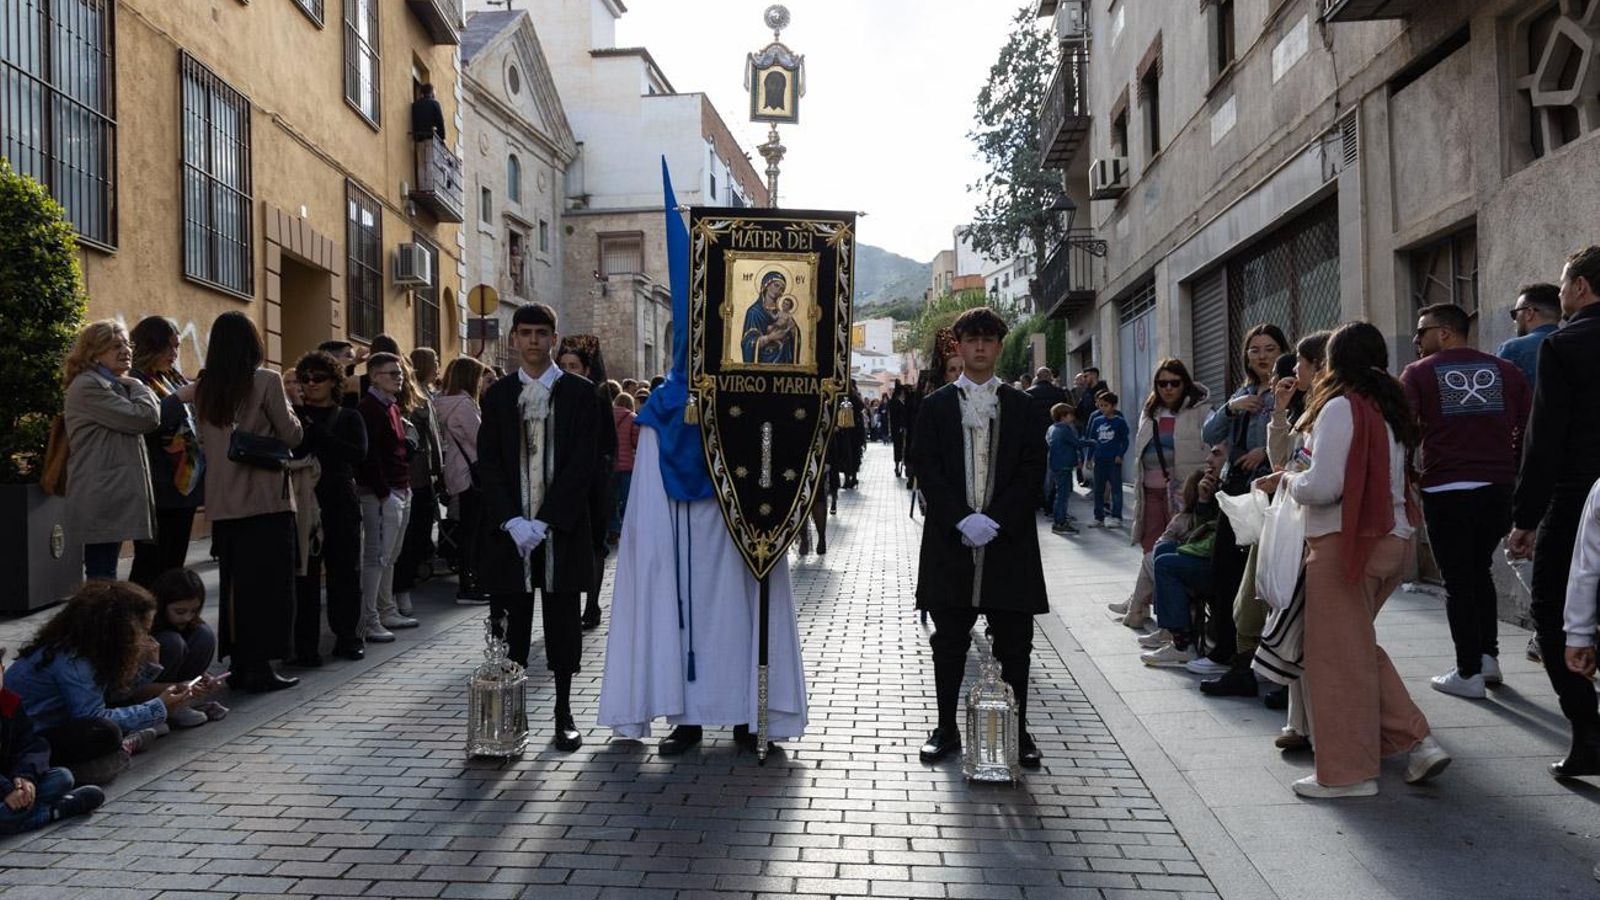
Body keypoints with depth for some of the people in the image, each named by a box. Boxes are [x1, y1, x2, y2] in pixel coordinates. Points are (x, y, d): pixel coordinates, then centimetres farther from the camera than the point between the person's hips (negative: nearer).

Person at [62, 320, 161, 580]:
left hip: (113, 497, 10)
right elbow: (145, 417, -18)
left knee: (104, 576, 12)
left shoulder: (113, 386, 22)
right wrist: (136, 385, -3)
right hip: (102, 501, -10)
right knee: (102, 578, -9)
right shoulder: (88, 387, -11)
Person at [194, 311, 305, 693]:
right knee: (267, 583, 1)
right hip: (265, 500, -5)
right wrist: (286, 408, 10)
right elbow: (292, 435, -6)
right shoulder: (266, 381, -9)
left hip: (223, 503, 6)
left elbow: (204, 440, 16)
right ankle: (259, 666, 1)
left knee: (234, 583, 13)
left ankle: (239, 663, 18)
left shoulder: (204, 389, 7)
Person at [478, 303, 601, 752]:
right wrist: (512, 521, -9)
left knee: (562, 622, 6)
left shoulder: (579, 392, 2)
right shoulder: (498, 395, 9)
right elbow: (488, 463, 4)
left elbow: (583, 463, -5)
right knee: (509, 624, 4)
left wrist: (545, 521, -12)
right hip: (508, 529, 2)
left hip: (562, 528, -1)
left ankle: (564, 713, 18)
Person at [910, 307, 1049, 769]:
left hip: (1008, 538, 0)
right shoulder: (936, 405, 7)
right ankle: (946, 729, 18)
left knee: (1014, 643, 6)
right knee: (949, 641, 7)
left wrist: (995, 519, -12)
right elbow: (926, 468, -1)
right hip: (951, 539, 0)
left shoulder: (1021, 406, 8)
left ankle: (1017, 730, 17)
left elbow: (1033, 470, 1)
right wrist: (962, 519, -13)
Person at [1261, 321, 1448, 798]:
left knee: (1339, 655, 1)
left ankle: (1347, 772, 10)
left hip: (1348, 542, -9)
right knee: (1358, 646, 21)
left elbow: (1322, 487, -19)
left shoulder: (1341, 406, -13)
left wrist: (1287, 479, 1)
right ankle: (1416, 740, 15)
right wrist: (1294, 477, 14)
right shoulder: (1388, 405, 12)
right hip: (1392, 538, 9)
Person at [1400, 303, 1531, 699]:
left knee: (1458, 581, 4)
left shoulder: (1419, 373, -3)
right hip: (1498, 489, 4)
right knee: (1480, 570, 22)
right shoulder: (1505, 370, 7)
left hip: (1445, 491, -4)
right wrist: (1509, 469, 17)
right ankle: (1489, 655, 21)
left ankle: (1469, 673, 6)